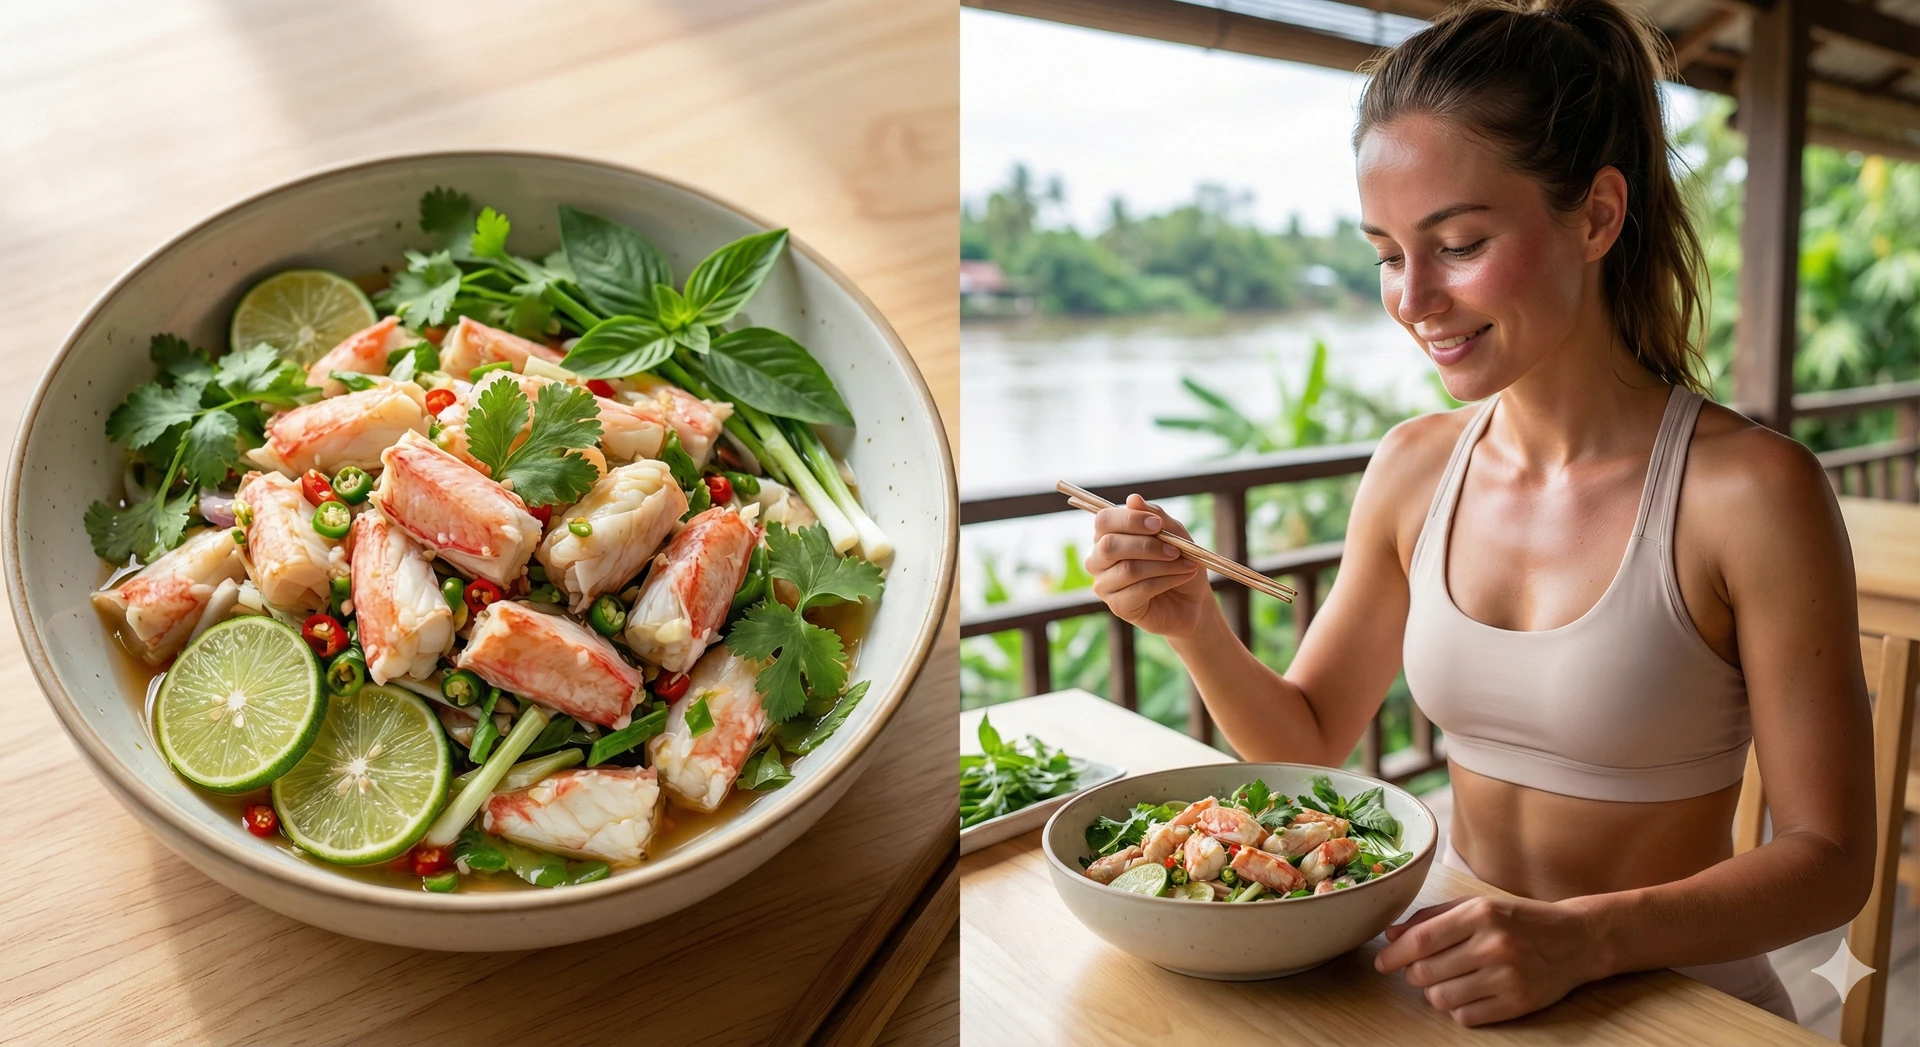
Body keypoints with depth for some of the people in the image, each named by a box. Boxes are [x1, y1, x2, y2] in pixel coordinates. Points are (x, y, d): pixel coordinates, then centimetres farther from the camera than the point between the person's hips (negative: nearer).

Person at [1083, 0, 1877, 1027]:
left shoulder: (1750, 490, -14)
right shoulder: (1412, 469, -1)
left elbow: (1831, 857, -9)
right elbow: (1306, 741, 6)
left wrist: (1584, 938, -23)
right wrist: (1195, 628, -11)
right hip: (1459, 983, 3)